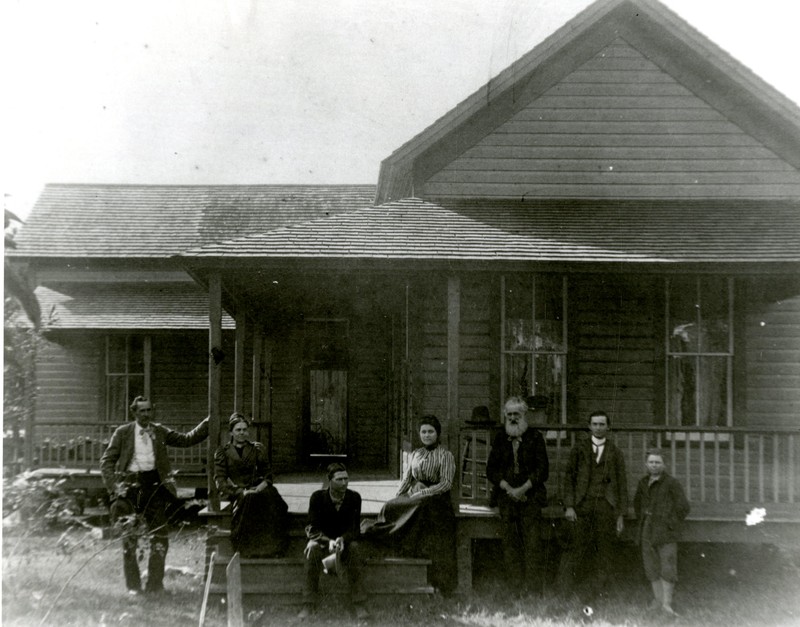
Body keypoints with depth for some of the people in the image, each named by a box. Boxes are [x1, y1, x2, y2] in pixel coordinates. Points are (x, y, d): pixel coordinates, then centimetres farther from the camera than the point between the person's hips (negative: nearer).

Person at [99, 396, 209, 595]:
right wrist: (114, 485, -8)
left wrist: (208, 423, -2)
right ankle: (133, 586, 12)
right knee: (129, 538, 0)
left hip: (154, 484, 2)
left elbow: (187, 440, 9)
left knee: (160, 536, -1)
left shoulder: (160, 432, 11)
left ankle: (155, 584, 10)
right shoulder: (123, 433, 5)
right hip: (130, 483, -1)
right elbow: (106, 462, 5)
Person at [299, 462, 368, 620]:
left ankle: (359, 604, -29)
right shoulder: (318, 497, -8)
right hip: (323, 541, 0)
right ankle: (309, 604, -26)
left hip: (347, 540, 0)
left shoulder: (354, 497, -7)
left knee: (355, 548, -34)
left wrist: (342, 539, -34)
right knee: (312, 550, -33)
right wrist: (329, 541, -31)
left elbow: (355, 529, -11)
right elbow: (311, 528, -12)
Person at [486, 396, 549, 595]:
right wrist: (508, 489, -5)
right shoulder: (500, 439, 13)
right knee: (509, 543, -1)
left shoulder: (535, 437, 6)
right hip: (506, 497, 2)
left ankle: (534, 589, -6)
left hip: (530, 496, -2)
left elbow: (542, 469, 1)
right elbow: (491, 469, 9)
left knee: (532, 543, -8)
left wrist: (523, 489, -9)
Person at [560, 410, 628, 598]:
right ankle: (566, 593, 1)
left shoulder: (615, 453, 12)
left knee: (604, 551, 0)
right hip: (583, 505, -1)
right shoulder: (579, 448, 10)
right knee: (579, 549, -6)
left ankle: (598, 593, 7)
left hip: (606, 506, 1)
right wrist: (569, 506, -3)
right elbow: (569, 477, 6)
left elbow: (622, 485, 11)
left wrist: (621, 515, 4)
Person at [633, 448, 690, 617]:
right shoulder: (643, 482, 8)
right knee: (652, 566, 9)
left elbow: (683, 507, -9)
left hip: (665, 532, -5)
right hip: (647, 532, 5)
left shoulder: (672, 483, -9)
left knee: (668, 566, -6)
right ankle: (657, 599, 21)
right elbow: (637, 503, 25)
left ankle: (667, 603, 1)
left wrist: (670, 525, -8)